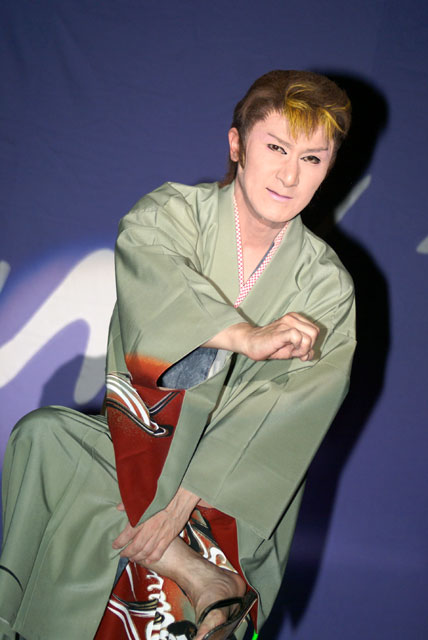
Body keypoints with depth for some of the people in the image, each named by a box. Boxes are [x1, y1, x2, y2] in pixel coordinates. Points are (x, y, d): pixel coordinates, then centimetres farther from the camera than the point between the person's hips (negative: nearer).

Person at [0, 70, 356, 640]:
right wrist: (248, 338, -35)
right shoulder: (173, 213, -1)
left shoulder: (327, 283, -1)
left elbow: (274, 414, -10)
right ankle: (204, 580, -28)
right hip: (135, 439, 2)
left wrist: (180, 504, -19)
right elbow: (148, 281, -25)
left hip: (231, 477, -1)